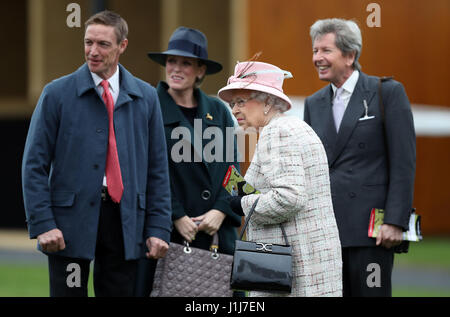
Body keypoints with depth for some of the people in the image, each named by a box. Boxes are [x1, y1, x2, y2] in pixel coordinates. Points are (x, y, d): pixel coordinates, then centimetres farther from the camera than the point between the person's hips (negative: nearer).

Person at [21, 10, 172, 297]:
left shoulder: (146, 97, 9)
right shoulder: (57, 94, 1)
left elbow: (157, 168, 10)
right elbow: (35, 164, -1)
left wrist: (158, 228, 3)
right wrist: (42, 224, -10)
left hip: (125, 219, 2)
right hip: (70, 220, -2)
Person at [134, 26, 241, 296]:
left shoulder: (218, 111, 13)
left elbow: (232, 168, 10)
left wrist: (221, 211, -5)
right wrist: (177, 217, -11)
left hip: (217, 232, 3)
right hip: (167, 231, -3)